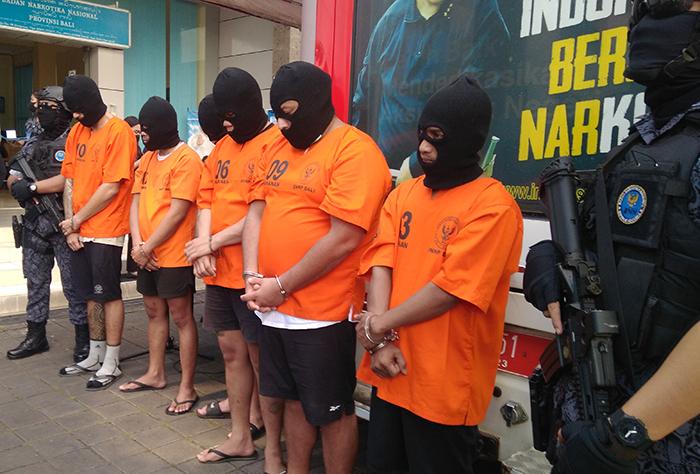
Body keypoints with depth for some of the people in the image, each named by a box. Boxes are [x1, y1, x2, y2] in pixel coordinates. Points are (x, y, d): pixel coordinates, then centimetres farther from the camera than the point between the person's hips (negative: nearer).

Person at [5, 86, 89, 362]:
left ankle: (84, 339, 11)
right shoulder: (34, 143, 14)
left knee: (73, 283, 0)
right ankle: (36, 336, 28)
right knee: (36, 280, 15)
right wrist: (18, 184, -8)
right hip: (34, 224, 7)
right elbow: (12, 178, 14)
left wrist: (33, 187, -15)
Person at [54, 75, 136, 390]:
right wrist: (70, 226, 1)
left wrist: (77, 220, -8)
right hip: (79, 230, 7)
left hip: (105, 231, -7)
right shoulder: (76, 132, 11)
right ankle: (95, 356, 29)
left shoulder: (119, 131, -11)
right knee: (90, 295, 15)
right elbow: (68, 180, 10)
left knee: (108, 295, 2)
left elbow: (111, 187, -15)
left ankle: (111, 363, 13)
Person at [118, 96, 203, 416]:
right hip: (146, 254, 8)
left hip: (174, 255, -8)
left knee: (181, 317, 1)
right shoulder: (147, 158, 12)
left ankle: (187, 387, 11)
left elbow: (178, 211, -18)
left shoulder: (186, 159, -13)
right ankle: (155, 374, 34)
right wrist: (138, 244, -6)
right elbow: (136, 201, 9)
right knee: (154, 312, 18)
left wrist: (148, 247, -13)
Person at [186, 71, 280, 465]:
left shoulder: (275, 144, -12)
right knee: (232, 351, 15)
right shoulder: (223, 145, 13)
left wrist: (212, 243, -10)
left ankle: (273, 452, 19)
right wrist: (203, 250, -3)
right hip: (219, 271, 8)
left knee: (260, 358, 3)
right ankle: (241, 437, 32)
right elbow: (207, 199, 12)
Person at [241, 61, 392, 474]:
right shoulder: (279, 147, 11)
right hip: (275, 307, 8)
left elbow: (343, 239, -21)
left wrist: (281, 287, -15)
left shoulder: (355, 150, -14)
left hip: (323, 312, -7)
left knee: (332, 411, 10)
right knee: (294, 400, 22)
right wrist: (253, 276, -4)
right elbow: (256, 211, 10)